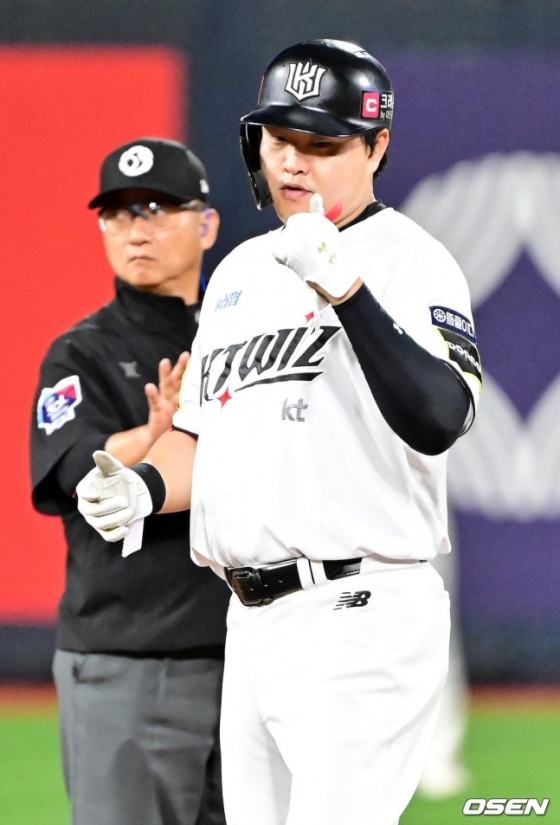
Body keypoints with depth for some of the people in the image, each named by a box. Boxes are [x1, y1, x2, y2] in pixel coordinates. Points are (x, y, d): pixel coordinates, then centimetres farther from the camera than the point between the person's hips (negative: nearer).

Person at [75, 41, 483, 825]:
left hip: (359, 620, -8)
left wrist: (345, 292, -31)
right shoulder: (241, 270, 19)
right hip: (252, 622, 8)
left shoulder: (409, 260, -7)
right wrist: (141, 487, 3)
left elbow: (438, 422, -23)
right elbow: (204, 436, 24)